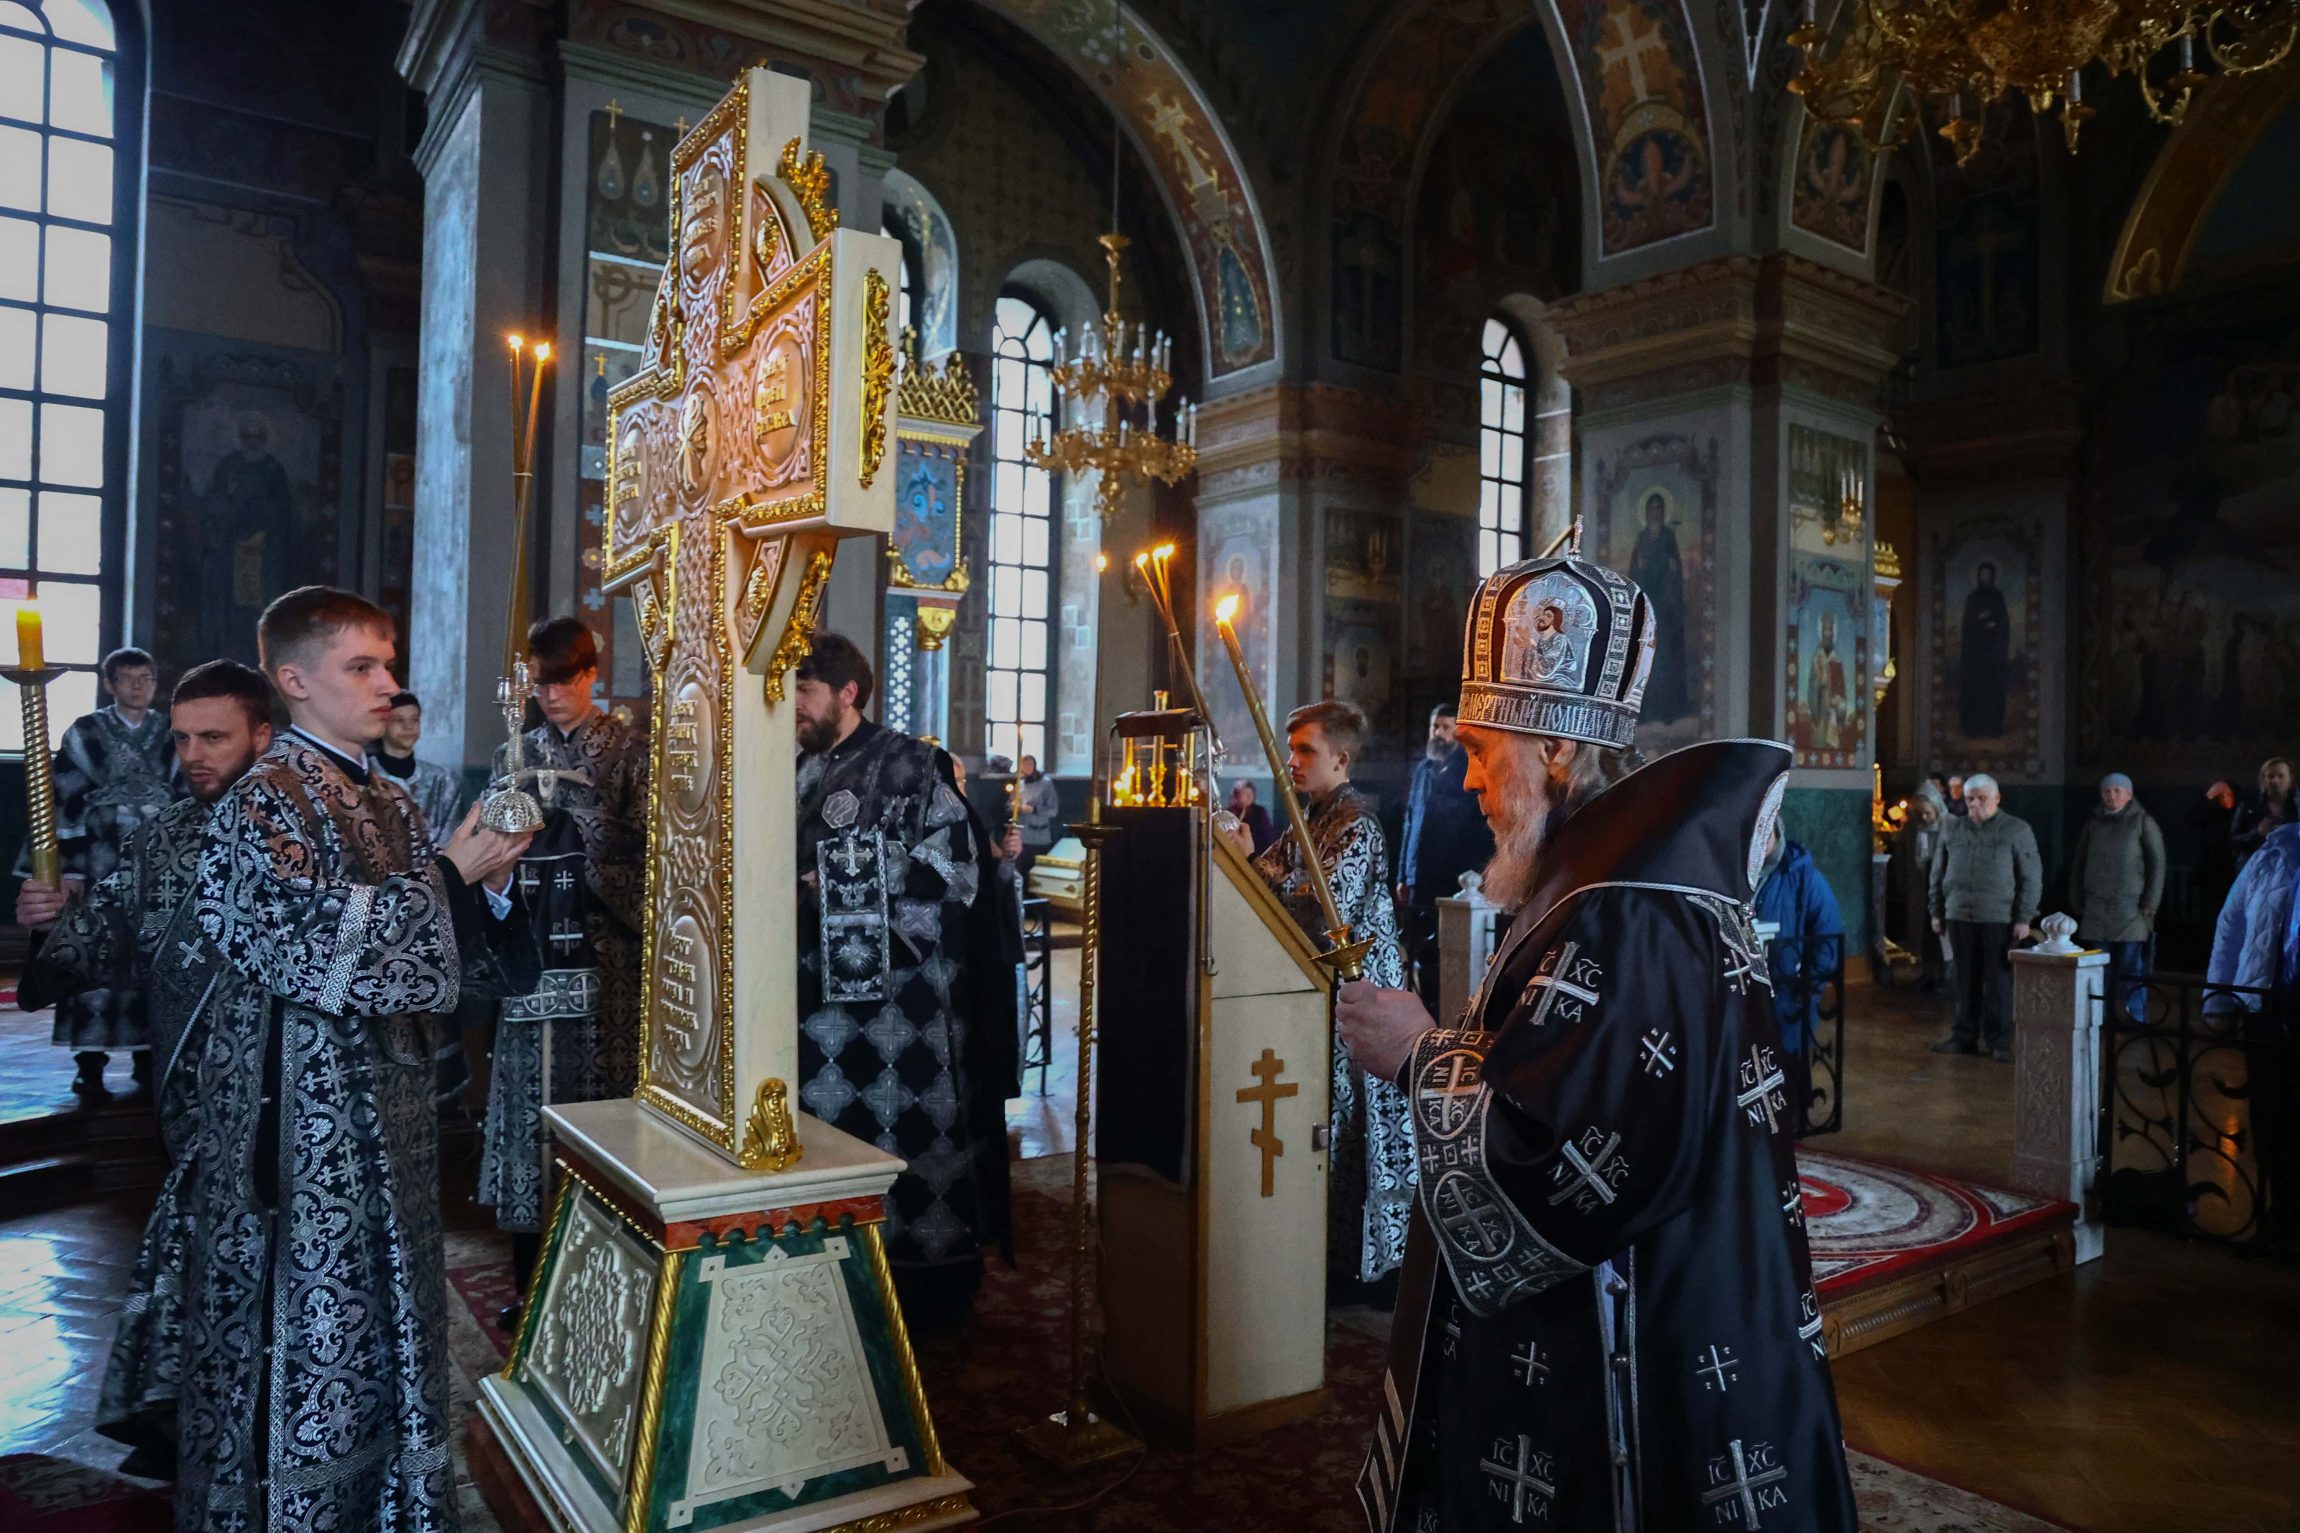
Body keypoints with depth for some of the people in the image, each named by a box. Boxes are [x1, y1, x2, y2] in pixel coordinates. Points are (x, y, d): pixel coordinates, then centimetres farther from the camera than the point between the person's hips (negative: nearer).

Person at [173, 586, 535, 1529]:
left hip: (385, 1089, 7)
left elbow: (436, 945, 12)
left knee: (381, 1298, 16)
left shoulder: (389, 801, 10)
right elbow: (310, 947, -21)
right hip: (301, 1097, -7)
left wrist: (488, 878, -5)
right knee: (306, 1306, 3)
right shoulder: (265, 800, -12)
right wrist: (447, 876, -18)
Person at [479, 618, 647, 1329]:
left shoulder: (629, 750, 2)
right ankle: (530, 1278, 13)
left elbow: (641, 847, -4)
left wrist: (584, 801, -16)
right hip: (532, 947, 4)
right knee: (531, 1091, 3)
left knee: (598, 1090, -3)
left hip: (602, 950, -3)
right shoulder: (515, 755, 14)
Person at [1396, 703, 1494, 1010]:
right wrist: (1403, 875, 14)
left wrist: (1472, 876, -14)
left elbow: (1482, 829, -7)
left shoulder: (1469, 772, -3)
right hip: (1419, 881, 5)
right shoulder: (1423, 769, 14)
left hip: (1452, 882, -5)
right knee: (1420, 956, 9)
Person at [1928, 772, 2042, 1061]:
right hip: (1960, 917, 3)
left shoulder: (2017, 830, 0)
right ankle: (1965, 1036, 17)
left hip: (2000, 919, -3)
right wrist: (1937, 912, 12)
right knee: (1966, 981, 9)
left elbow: (2031, 877, -2)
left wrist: (2024, 918, -8)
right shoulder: (1952, 829, 10)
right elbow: (1938, 874, 15)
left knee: (1999, 983, 1)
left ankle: (1998, 1042, 8)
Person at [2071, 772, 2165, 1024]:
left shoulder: (2143, 822, 1)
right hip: (2096, 915, 4)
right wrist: (2078, 904, 12)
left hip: (2131, 913, -4)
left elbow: (2157, 864, -2)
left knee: (2132, 973, -4)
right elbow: (2079, 866, 17)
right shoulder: (2093, 824, 13)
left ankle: (2136, 1022, 3)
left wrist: (2149, 906, -7)